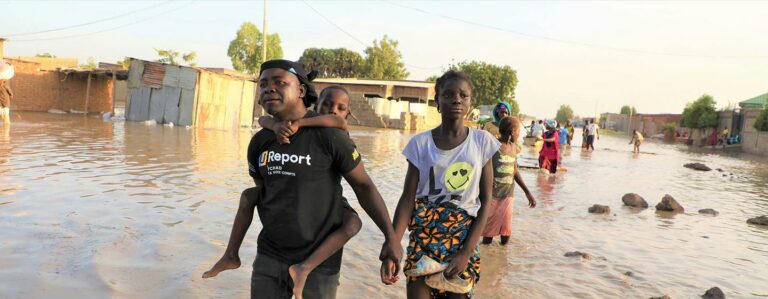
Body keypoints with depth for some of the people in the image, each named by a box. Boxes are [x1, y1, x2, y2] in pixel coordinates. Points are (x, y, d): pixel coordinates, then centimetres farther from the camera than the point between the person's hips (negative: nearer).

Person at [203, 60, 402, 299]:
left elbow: (363, 185, -8)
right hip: (268, 258, 5)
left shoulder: (328, 135, -16)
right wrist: (232, 250, 14)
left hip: (318, 263, -4)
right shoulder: (259, 142, 0)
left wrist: (391, 238, -13)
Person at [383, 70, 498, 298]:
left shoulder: (482, 141, -3)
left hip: (464, 238, 1)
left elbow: (485, 201, -2)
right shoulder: (421, 143, -5)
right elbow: (408, 198, -6)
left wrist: (467, 252, -10)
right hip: (423, 236, 0)